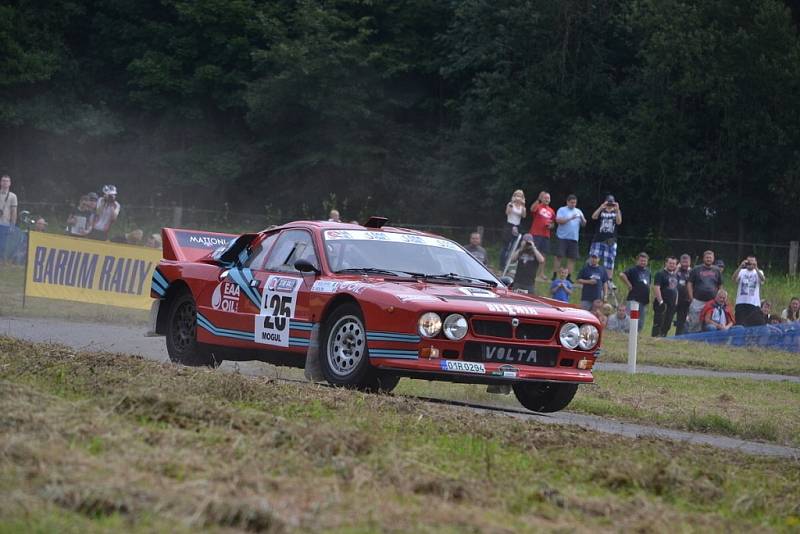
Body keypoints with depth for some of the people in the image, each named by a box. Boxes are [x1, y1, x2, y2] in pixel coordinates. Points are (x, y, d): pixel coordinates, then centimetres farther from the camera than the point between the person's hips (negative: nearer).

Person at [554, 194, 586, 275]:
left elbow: (584, 224, 12)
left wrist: (582, 218, -10)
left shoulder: (578, 212, 15)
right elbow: (558, 220, -13)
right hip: (562, 237, -4)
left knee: (572, 258, 0)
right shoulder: (562, 210, 1)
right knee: (559, 256, -7)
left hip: (574, 238, 4)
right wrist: (570, 218, -20)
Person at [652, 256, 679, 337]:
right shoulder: (660, 274, -6)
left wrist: (676, 302, 18)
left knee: (667, 325, 8)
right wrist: (660, 301, -21)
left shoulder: (675, 275, 18)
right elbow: (656, 288, -15)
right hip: (662, 304, -7)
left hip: (672, 305, 7)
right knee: (658, 324, -9)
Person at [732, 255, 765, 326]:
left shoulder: (759, 272, 8)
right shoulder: (742, 271, 10)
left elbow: (763, 280, -13)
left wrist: (755, 268, -21)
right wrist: (740, 267, -17)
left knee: (757, 324, -5)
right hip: (741, 303, 1)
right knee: (740, 325, 1)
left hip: (754, 303, -1)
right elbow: (734, 279, -9)